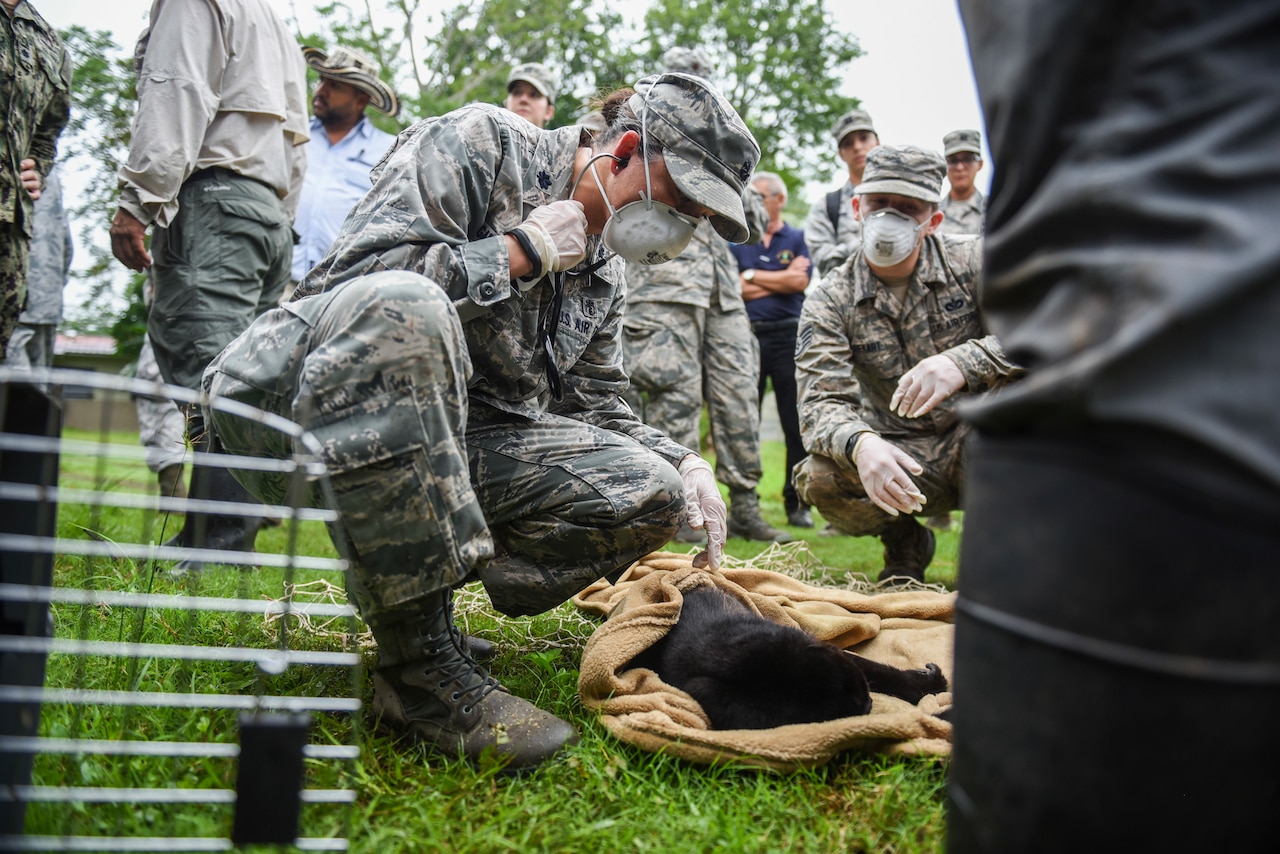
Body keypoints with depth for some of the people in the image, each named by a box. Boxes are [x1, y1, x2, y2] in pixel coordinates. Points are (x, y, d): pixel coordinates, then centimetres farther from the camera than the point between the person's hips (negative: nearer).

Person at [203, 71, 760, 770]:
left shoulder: (600, 269, 14)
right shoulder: (478, 143, -8)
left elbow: (596, 405, 18)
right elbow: (359, 268, -20)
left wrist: (682, 461, 1)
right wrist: (520, 251, -15)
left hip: (450, 438, 7)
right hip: (292, 399, -6)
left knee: (651, 494, -11)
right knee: (403, 307, -42)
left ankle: (409, 596, -2)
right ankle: (418, 665, -35)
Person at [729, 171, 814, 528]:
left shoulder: (797, 239, 10)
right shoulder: (736, 241, 13)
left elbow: (800, 283, -6)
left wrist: (752, 276, -1)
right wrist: (781, 278, -1)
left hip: (787, 336, -1)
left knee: (797, 422, -1)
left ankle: (797, 503, 5)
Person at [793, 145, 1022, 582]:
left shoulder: (973, 261, -8)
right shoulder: (828, 302, -6)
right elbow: (821, 403, -17)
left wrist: (963, 362, -41)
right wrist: (860, 444, -42)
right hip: (901, 461, 1)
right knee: (816, 477, -27)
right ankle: (904, 540, 7)